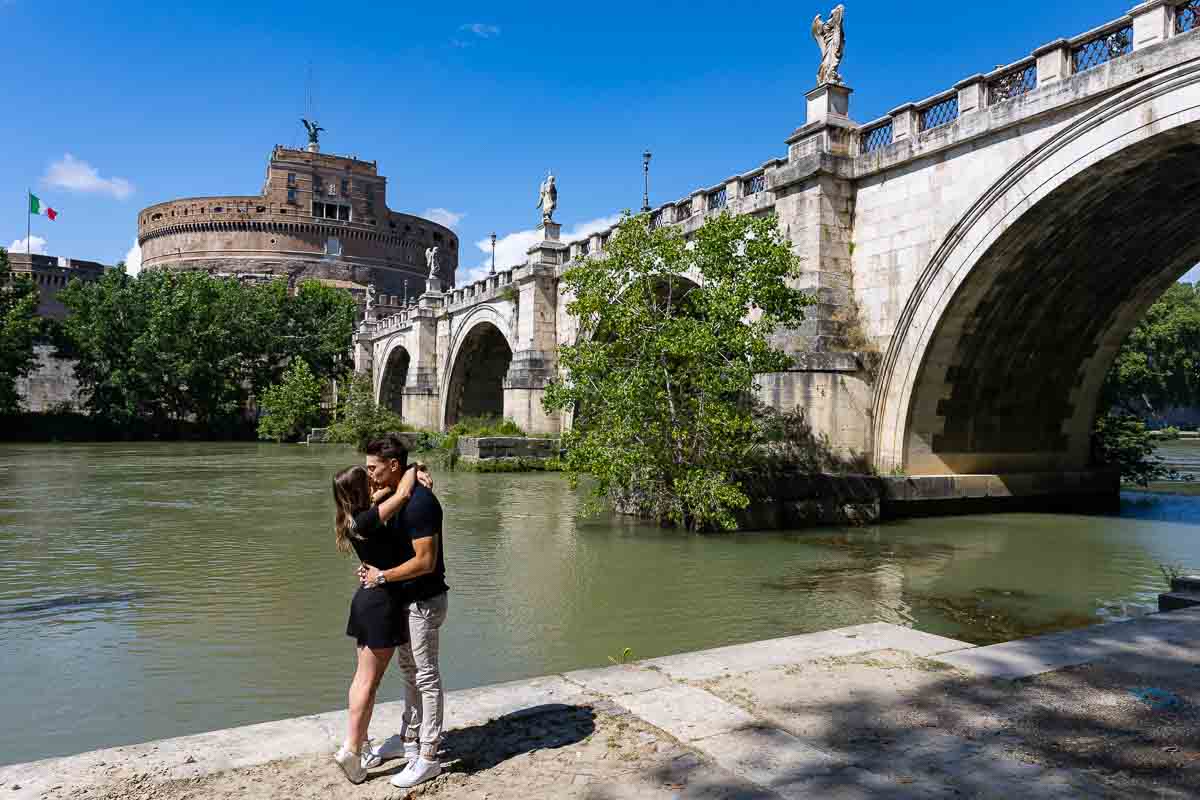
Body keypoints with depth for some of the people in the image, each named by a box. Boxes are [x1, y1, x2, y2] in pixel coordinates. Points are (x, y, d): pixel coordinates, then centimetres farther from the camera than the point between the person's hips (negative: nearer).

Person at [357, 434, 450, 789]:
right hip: (407, 599, 10)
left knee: (426, 676, 1)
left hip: (425, 602, -10)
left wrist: (382, 576, -16)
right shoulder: (398, 496, 6)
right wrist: (372, 567, 3)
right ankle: (409, 738, 37)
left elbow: (425, 561, -26)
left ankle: (428, 758, 14)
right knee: (408, 669, 21)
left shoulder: (419, 502, -25)